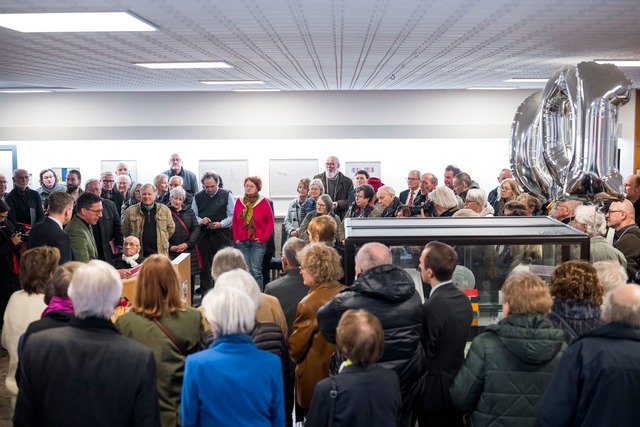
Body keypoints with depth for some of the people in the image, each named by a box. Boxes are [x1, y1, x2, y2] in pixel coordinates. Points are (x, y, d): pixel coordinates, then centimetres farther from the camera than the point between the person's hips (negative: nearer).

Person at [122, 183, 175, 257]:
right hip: (138, 254, 0)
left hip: (160, 253, 1)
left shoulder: (165, 210, 6)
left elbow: (171, 228, 15)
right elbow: (125, 230, 12)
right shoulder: (130, 211, 4)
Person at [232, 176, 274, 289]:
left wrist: (263, 238, -6)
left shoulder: (263, 202, -1)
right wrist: (236, 238, 5)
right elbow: (235, 222, 13)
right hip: (242, 242, 3)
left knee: (256, 271, -6)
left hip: (257, 242, -3)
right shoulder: (239, 201, 7)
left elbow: (270, 222, 1)